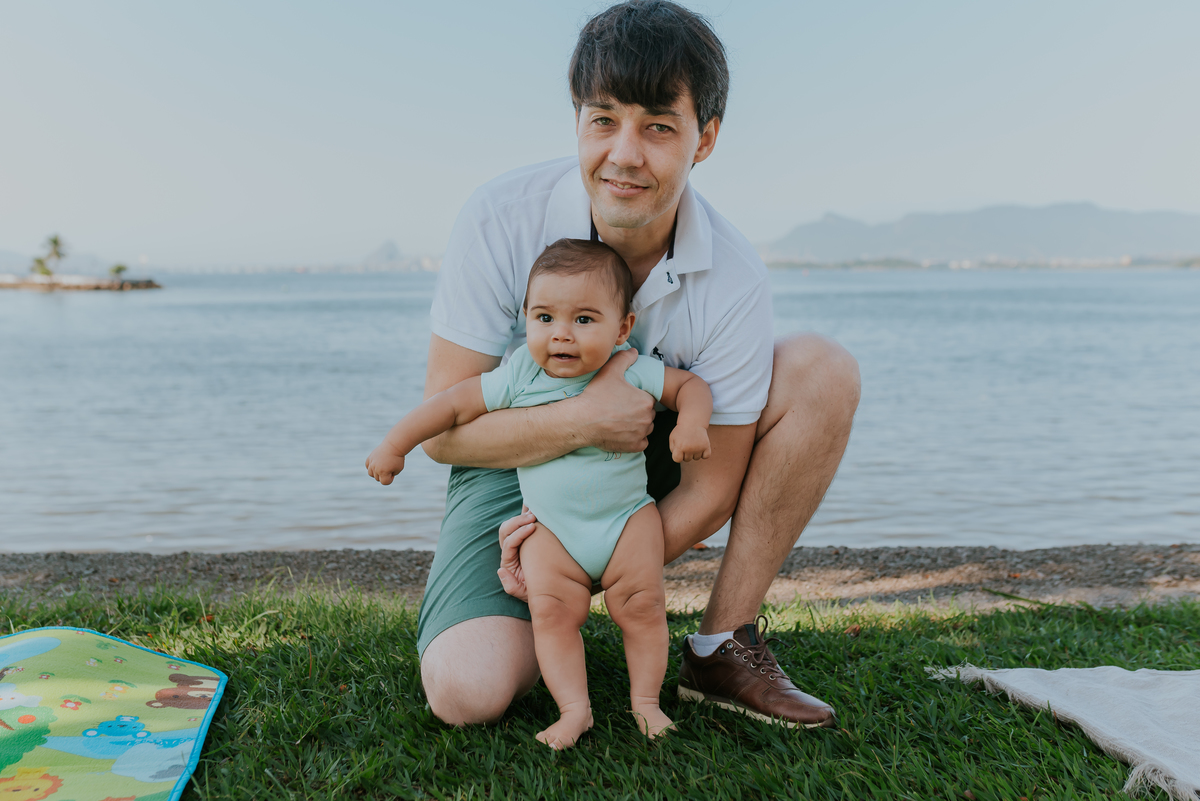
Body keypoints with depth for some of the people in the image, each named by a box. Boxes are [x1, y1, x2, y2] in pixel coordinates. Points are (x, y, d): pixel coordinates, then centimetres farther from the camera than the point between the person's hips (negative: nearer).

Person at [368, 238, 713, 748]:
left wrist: (691, 423, -20)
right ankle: (574, 708, -4)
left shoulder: (632, 373, -12)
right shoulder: (518, 379, -11)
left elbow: (690, 384, 1)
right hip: (549, 525, 0)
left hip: (627, 515, 0)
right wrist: (394, 446, 0)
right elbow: (453, 403, -3)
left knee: (642, 604, -8)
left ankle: (645, 699, 11)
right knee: (551, 609, -15)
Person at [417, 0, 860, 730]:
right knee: (469, 692, -26)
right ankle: (548, 612, 13)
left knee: (824, 373, -20)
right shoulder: (500, 221, -22)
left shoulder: (735, 279, -20)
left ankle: (723, 645, -11)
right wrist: (583, 419, -33)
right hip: (515, 459, -2)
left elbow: (711, 488, -13)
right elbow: (444, 428, -18)